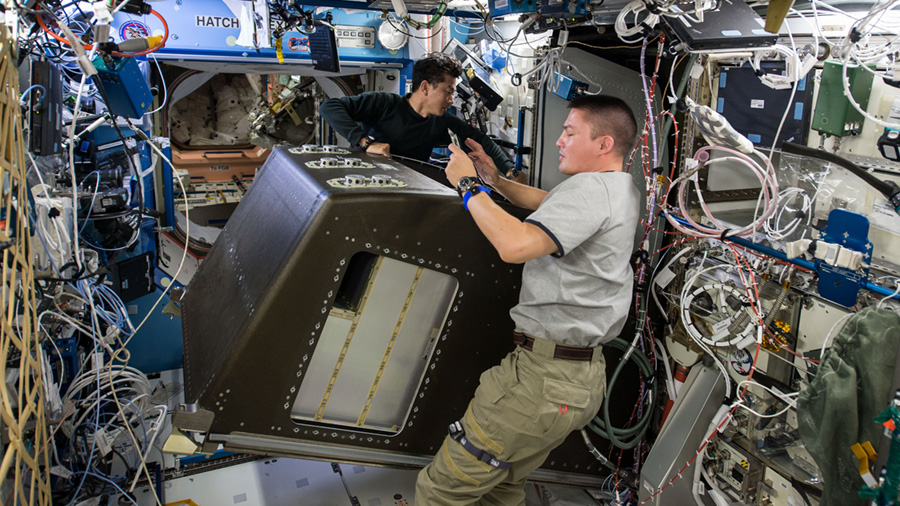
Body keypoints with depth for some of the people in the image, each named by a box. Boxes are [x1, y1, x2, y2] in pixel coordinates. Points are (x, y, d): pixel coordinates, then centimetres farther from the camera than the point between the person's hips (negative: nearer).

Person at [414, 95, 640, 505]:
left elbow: (515, 244, -29)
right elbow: (550, 207, 29)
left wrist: (468, 186, -16)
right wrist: (495, 181, 19)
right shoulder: (623, 190, 15)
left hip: (544, 378, -10)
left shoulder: (591, 188, -17)